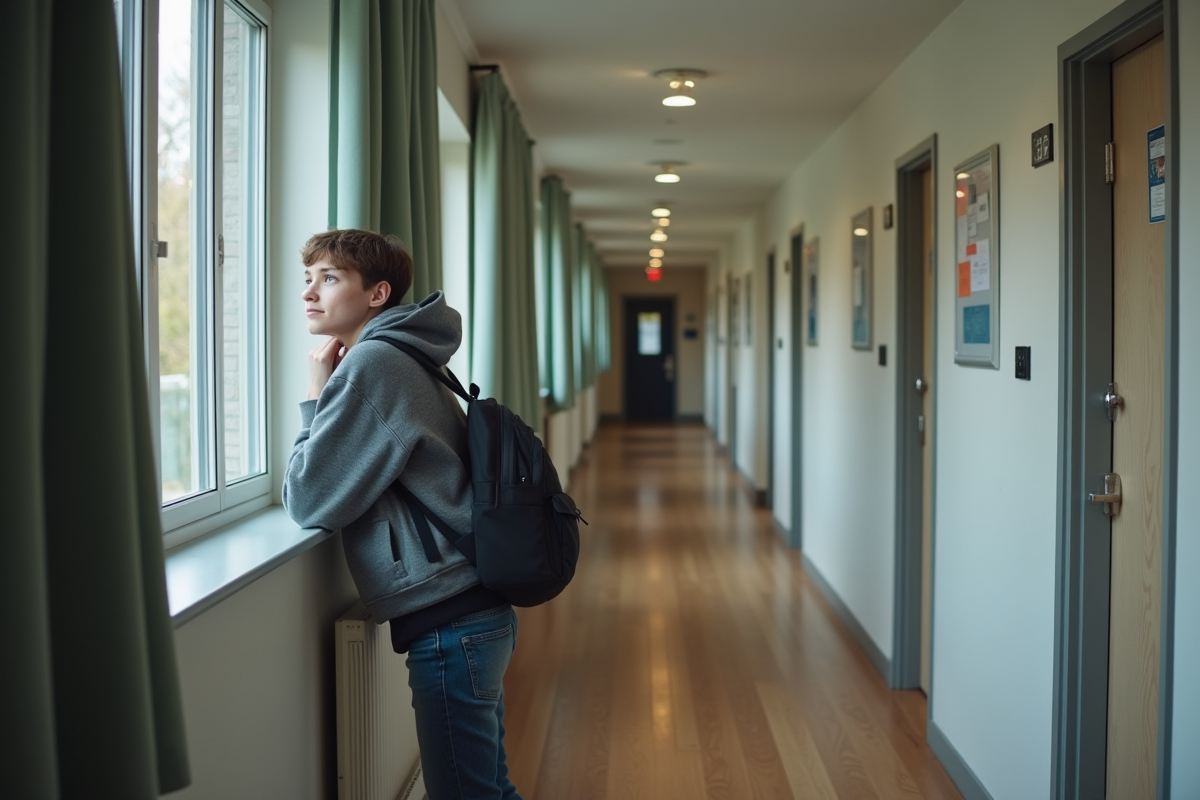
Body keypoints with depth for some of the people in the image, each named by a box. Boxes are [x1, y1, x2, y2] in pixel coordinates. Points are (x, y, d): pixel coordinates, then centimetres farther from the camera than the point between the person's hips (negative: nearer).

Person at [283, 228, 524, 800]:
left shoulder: (371, 364, -12)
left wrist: (315, 400, -1)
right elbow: (349, 485, 19)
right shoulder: (405, 359, 17)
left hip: (449, 623, -10)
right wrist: (327, 402, 7)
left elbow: (309, 501, -11)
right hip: (474, 609, 10)